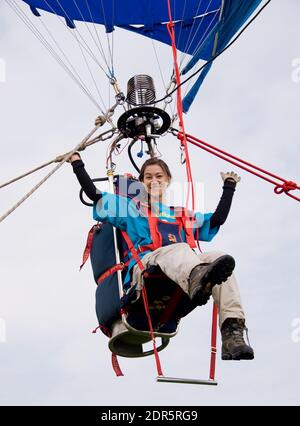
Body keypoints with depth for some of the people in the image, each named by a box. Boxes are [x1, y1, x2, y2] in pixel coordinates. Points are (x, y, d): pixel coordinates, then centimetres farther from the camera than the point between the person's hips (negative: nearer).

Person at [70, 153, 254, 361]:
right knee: (179, 249, -37)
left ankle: (233, 330, -46)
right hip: (143, 266, -3)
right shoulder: (131, 207, 31)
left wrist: (229, 186, 39)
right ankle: (199, 278, -74)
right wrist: (77, 163, 23)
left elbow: (218, 219, 33)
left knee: (218, 257, -29)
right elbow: (94, 194, 25)